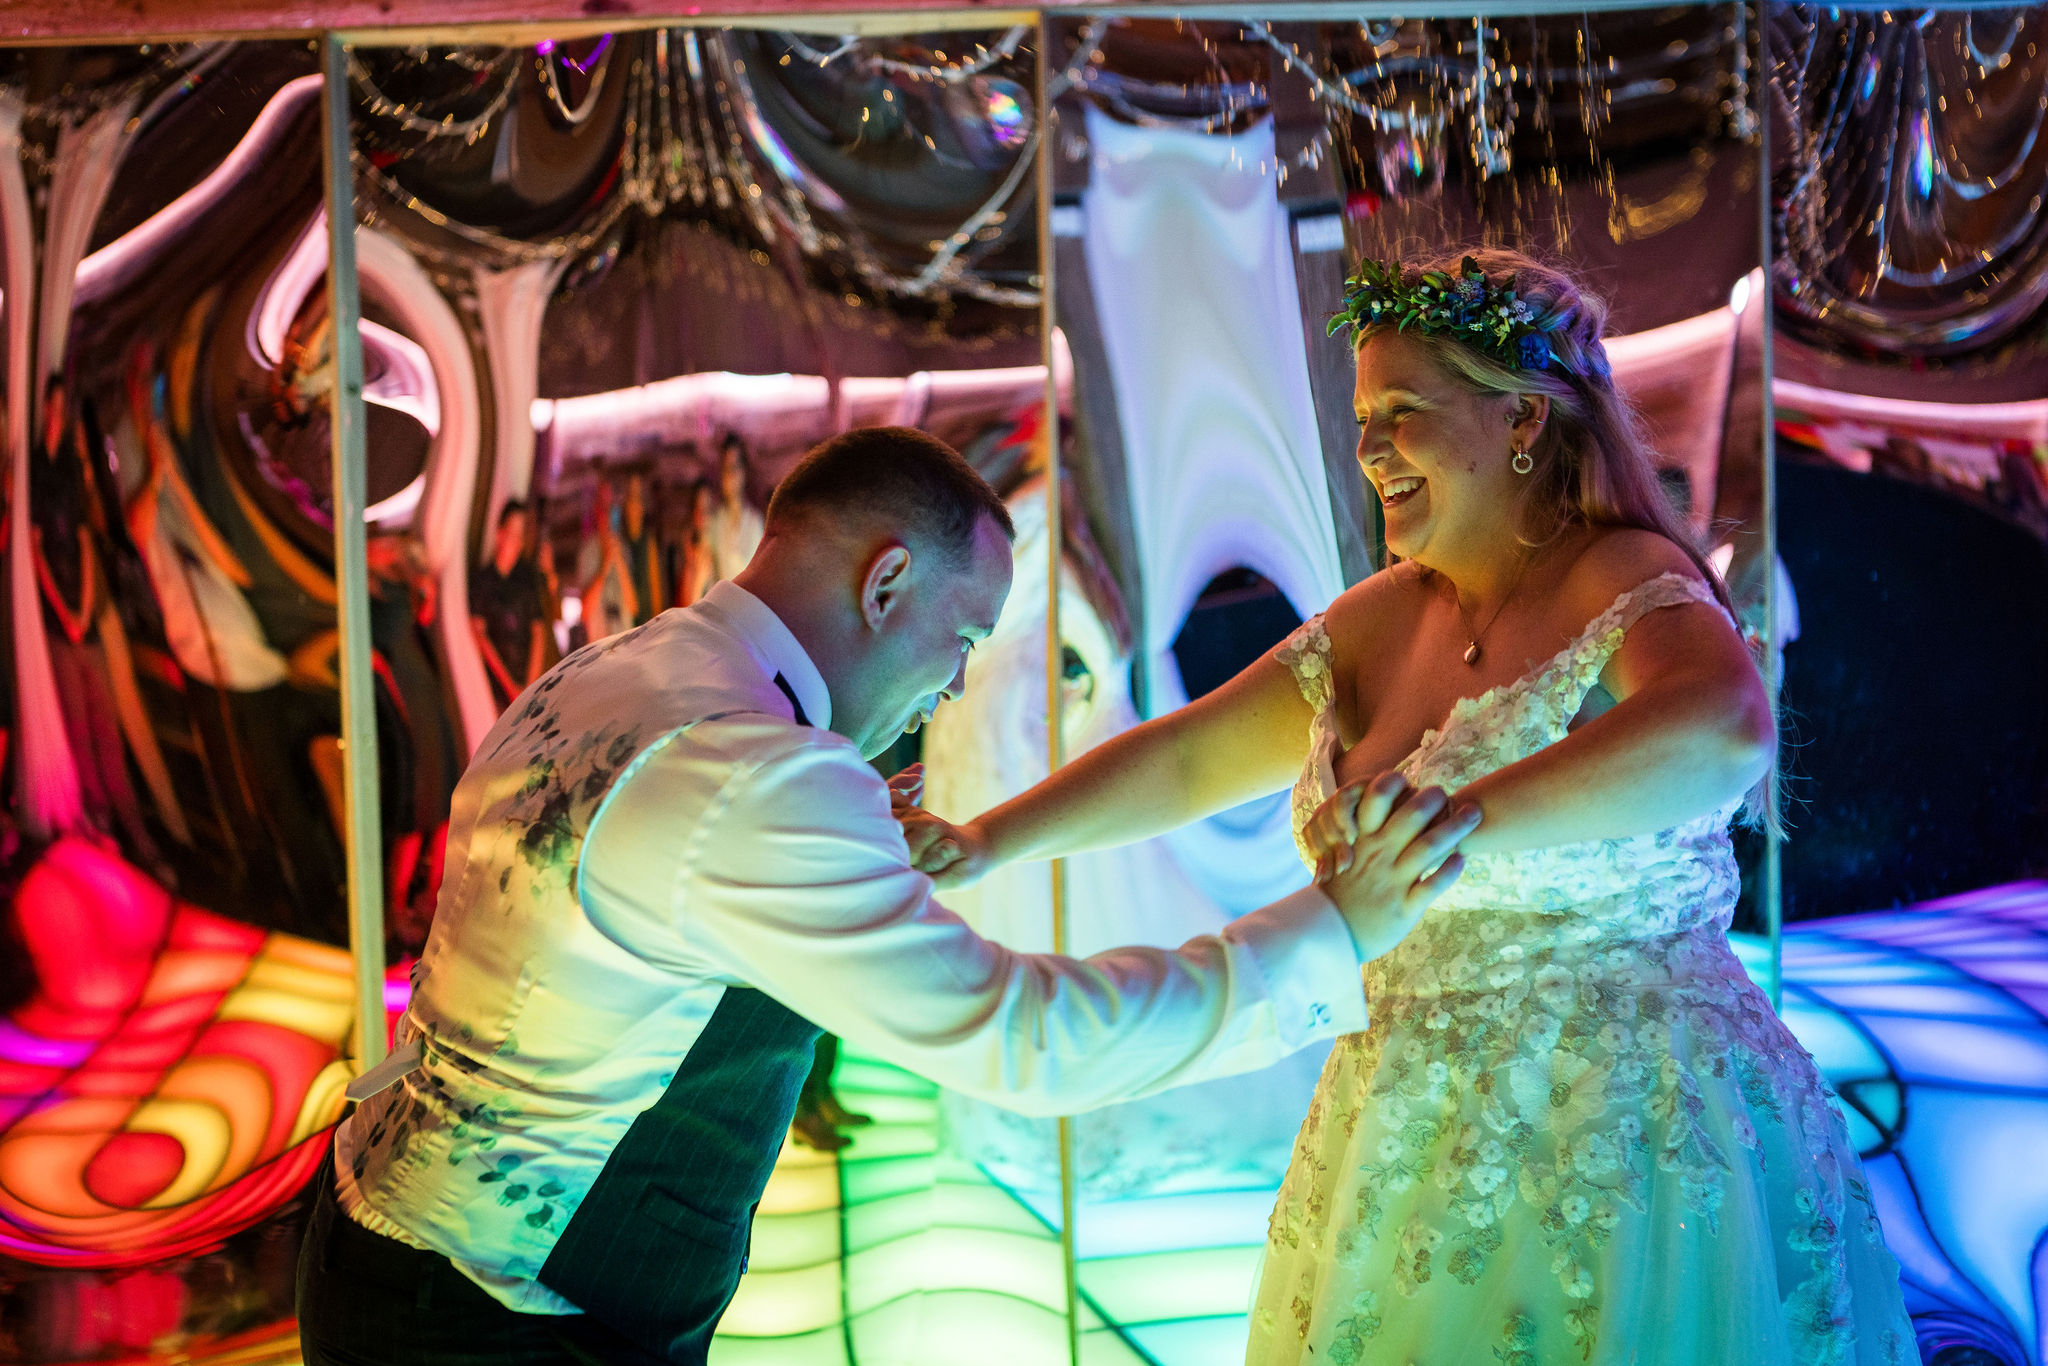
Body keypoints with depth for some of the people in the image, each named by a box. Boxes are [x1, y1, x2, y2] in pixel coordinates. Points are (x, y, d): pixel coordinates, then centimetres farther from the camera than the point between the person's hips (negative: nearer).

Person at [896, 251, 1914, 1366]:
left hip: (1618, 1137, -6)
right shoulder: (1379, 623, 7)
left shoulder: (1627, 584, -13)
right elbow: (1183, 759, 12)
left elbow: (1724, 729, -34)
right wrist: (985, 842, 1)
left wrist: (1463, 818, -44)